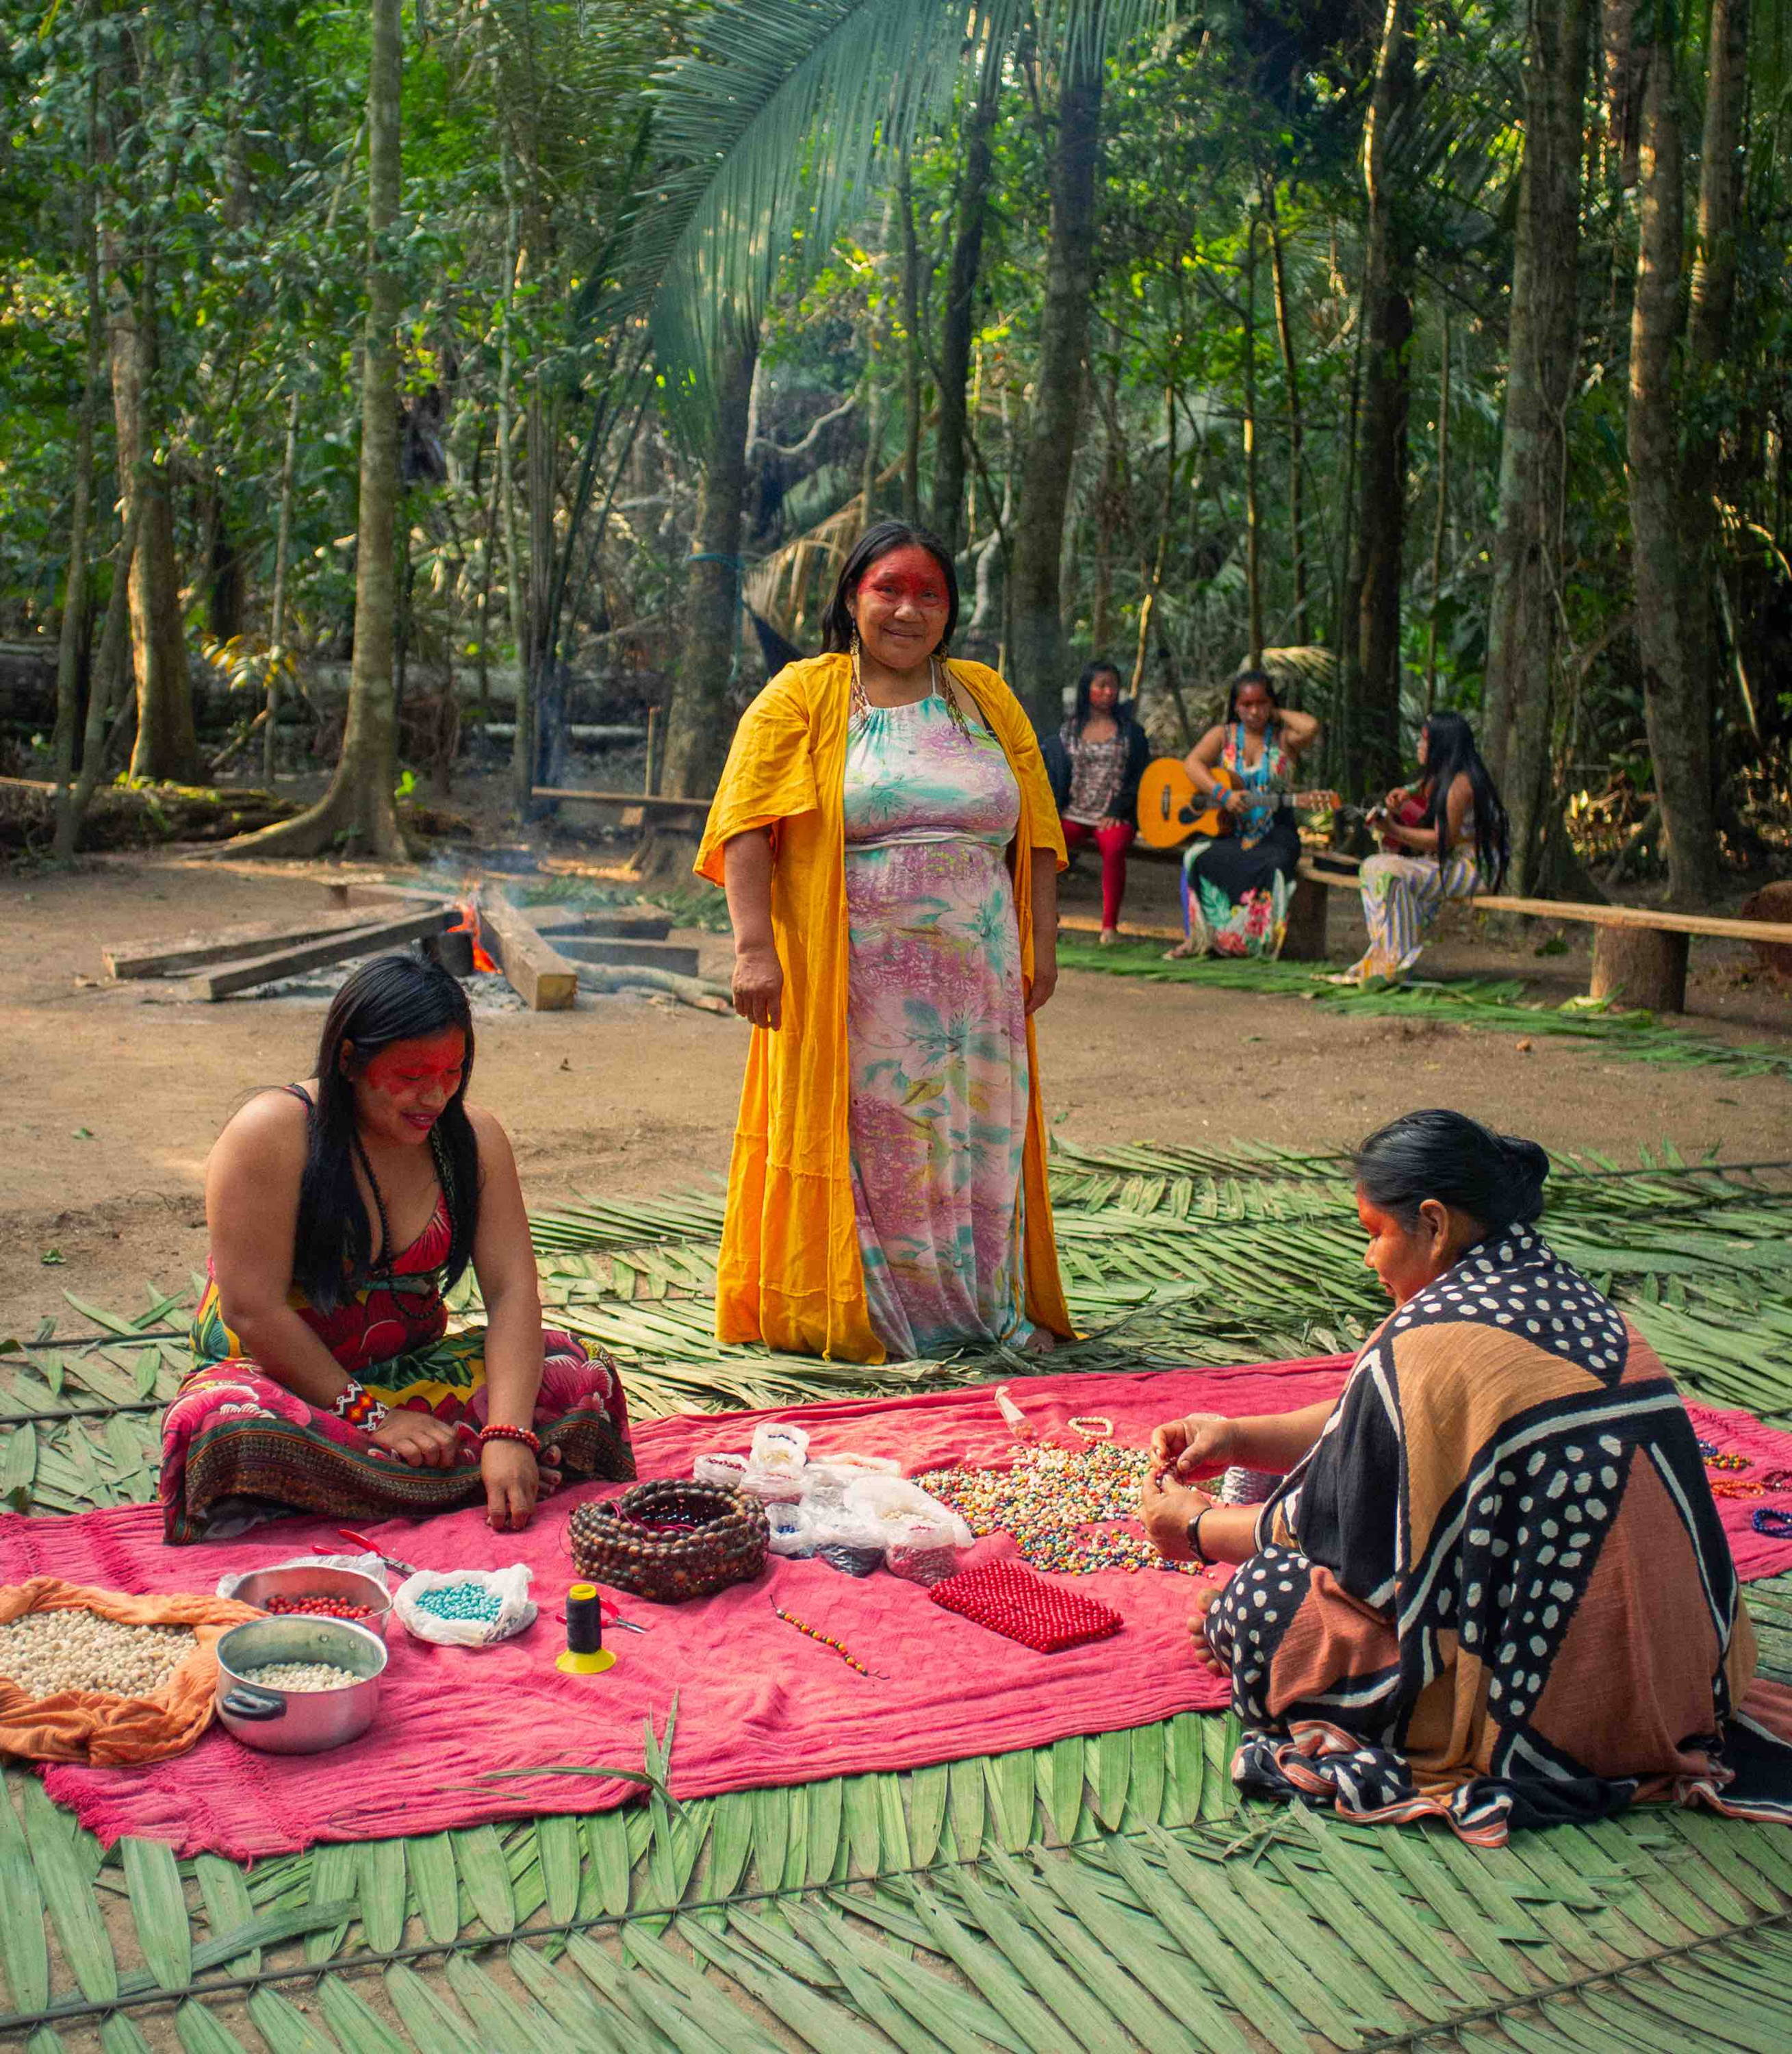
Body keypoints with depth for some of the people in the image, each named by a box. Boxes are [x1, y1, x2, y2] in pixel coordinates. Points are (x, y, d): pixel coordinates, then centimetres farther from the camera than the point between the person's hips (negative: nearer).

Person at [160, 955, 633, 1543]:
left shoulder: (474, 1138, -3)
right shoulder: (271, 1135, -15)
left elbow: (511, 1290, -12)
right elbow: (255, 1310, -19)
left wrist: (508, 1434, -27)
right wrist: (368, 1415, -22)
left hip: (416, 1373, 4)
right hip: (281, 1378, -3)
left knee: (578, 1376, -16)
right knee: (232, 1424, -38)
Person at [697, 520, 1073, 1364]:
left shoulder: (986, 699, 15)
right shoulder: (803, 697, 3)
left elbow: (1035, 833, 15)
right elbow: (747, 827, -5)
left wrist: (1041, 944, 7)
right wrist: (754, 946, -15)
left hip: (976, 975, 4)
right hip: (853, 977, -3)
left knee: (977, 1133, 7)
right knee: (863, 1138, -1)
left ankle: (993, 1305, 17)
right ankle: (854, 1314, 10)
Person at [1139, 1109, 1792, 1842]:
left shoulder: (1429, 1343, -18)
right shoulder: (1577, 1305, 7)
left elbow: (1338, 1531, -6)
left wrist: (1198, 1530, 11)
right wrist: (1239, 1437, 18)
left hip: (1552, 1715, -9)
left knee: (1251, 1610, 0)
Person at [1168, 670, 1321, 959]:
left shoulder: (1284, 738, 7)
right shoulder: (1223, 735, 11)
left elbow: (1311, 728, -16)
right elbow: (1193, 763, -5)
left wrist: (1278, 714, 1)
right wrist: (1222, 795, -20)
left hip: (1272, 833, -1)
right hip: (1225, 829, 1)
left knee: (1275, 863, -35)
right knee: (1197, 857, -30)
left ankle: (1266, 940, -24)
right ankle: (1196, 938, -24)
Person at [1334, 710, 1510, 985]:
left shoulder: (1460, 783, -17)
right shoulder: (1438, 779, 14)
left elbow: (1443, 839, -20)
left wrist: (1394, 831, -18)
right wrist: (1402, 801, 3)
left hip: (1474, 867, -10)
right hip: (1448, 862, 10)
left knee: (1391, 872, -27)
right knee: (1372, 866, 2)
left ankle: (1396, 965, -22)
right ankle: (1380, 955, -4)